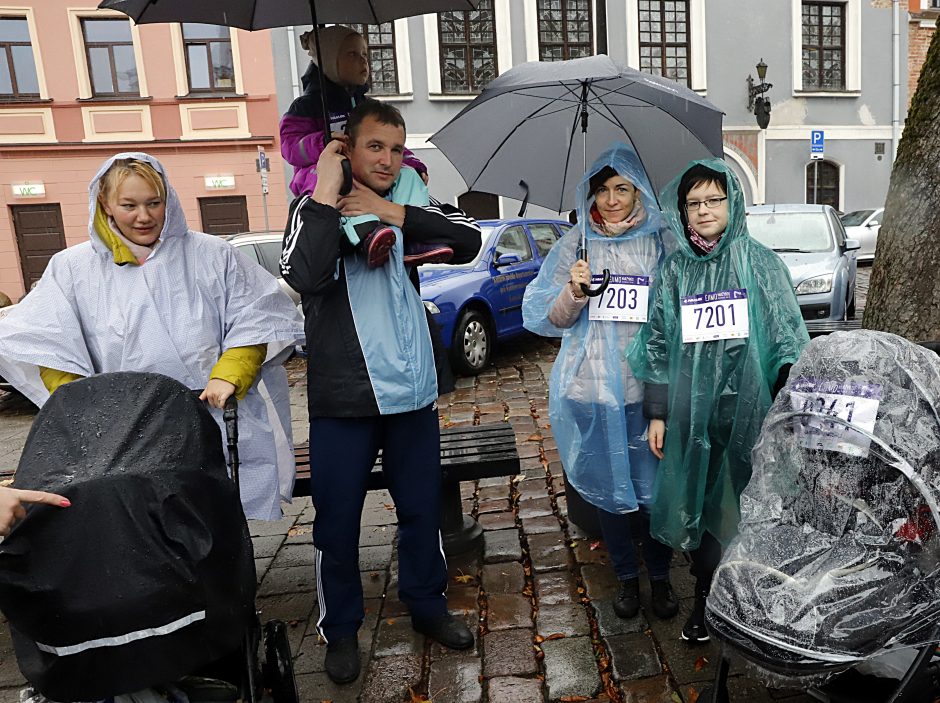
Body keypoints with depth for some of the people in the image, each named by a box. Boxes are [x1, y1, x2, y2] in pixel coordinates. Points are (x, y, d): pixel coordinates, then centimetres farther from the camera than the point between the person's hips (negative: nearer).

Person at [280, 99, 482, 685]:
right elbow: (305, 276, -23)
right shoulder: (316, 208, -2)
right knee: (338, 523, 8)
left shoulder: (408, 207, 9)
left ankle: (427, 605, 36)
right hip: (342, 398, -3)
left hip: (413, 390, 4)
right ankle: (340, 627, 29)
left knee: (422, 510, 15)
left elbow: (469, 243, -8)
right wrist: (326, 192, -20)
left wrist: (394, 213, -15)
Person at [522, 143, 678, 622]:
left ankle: (660, 577, 29)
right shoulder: (575, 245, 5)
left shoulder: (660, 243, 4)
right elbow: (548, 320, 2)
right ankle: (626, 577, 31)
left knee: (654, 488, 4)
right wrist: (573, 292, -17)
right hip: (592, 388, 1)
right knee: (607, 488, 10)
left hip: (647, 388, 0)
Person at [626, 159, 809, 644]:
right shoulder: (674, 270, 5)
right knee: (699, 502, 10)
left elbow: (789, 338, -1)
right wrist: (656, 413, 4)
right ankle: (705, 599, 29)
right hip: (692, 409, 2)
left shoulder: (760, 263, 0)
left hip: (749, 407, -1)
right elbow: (657, 343, 6)